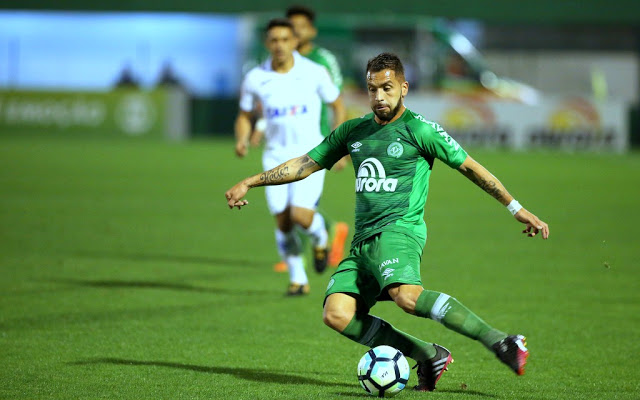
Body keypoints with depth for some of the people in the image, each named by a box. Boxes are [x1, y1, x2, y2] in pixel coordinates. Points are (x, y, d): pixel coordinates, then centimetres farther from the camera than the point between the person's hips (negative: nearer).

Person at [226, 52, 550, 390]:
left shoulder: (420, 130, 2)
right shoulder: (354, 131, 19)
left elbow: (470, 167, 7)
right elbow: (306, 164, 26)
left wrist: (517, 209, 7)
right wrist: (249, 183, 21)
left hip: (399, 230, -7)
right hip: (363, 240, 7)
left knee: (407, 295, -36)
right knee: (336, 314, -17)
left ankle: (500, 343, -34)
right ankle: (430, 357, -11)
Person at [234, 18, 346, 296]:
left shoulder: (314, 73, -7)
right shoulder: (255, 79, -3)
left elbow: (337, 104, 7)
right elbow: (244, 116, 10)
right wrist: (242, 140, -11)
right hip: (276, 156, 2)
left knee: (301, 216, -18)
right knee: (283, 223, -1)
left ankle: (320, 238, 18)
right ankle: (298, 279, 19)